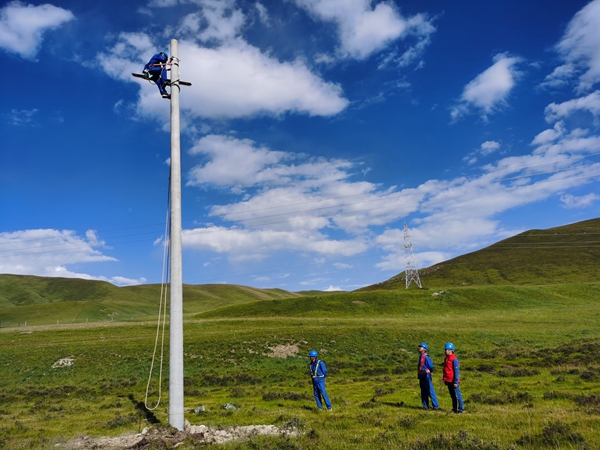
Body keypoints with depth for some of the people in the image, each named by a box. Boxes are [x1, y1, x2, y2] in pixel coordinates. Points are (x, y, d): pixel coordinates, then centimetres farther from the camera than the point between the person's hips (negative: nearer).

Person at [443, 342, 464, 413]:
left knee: (457, 395, -1)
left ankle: (461, 409, 7)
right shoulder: (446, 359, 11)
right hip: (448, 381, 8)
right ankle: (455, 408, 22)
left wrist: (456, 382, -17)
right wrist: (445, 380, 19)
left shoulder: (454, 359, -15)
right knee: (452, 396, 14)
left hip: (454, 381, -8)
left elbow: (456, 371, -15)